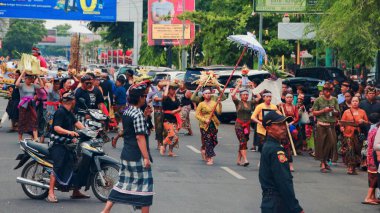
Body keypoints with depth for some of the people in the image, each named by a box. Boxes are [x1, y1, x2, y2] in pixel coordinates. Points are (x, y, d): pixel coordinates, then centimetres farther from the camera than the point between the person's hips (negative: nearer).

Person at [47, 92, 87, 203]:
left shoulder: (69, 112, 14)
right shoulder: (60, 112, -16)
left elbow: (76, 123, 15)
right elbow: (56, 128, -26)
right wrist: (69, 132, -40)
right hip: (58, 144, -10)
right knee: (58, 167, -16)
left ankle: (76, 192, 21)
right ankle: (51, 194, -17)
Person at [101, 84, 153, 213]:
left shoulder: (126, 112, 9)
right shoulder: (138, 114, -17)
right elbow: (140, 137, -21)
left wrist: (145, 117, 14)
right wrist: (146, 157, -20)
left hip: (126, 154, 9)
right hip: (137, 156, -9)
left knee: (123, 182, 12)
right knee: (145, 183, 1)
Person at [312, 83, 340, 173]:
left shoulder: (334, 100, 8)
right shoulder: (318, 100, 1)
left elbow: (338, 113, 11)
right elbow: (314, 113, 1)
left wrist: (333, 111, -11)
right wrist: (324, 111, -11)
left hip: (331, 125, 3)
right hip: (321, 125, -3)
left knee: (331, 143, -1)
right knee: (322, 144, -3)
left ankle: (325, 161, 19)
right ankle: (322, 165, 3)